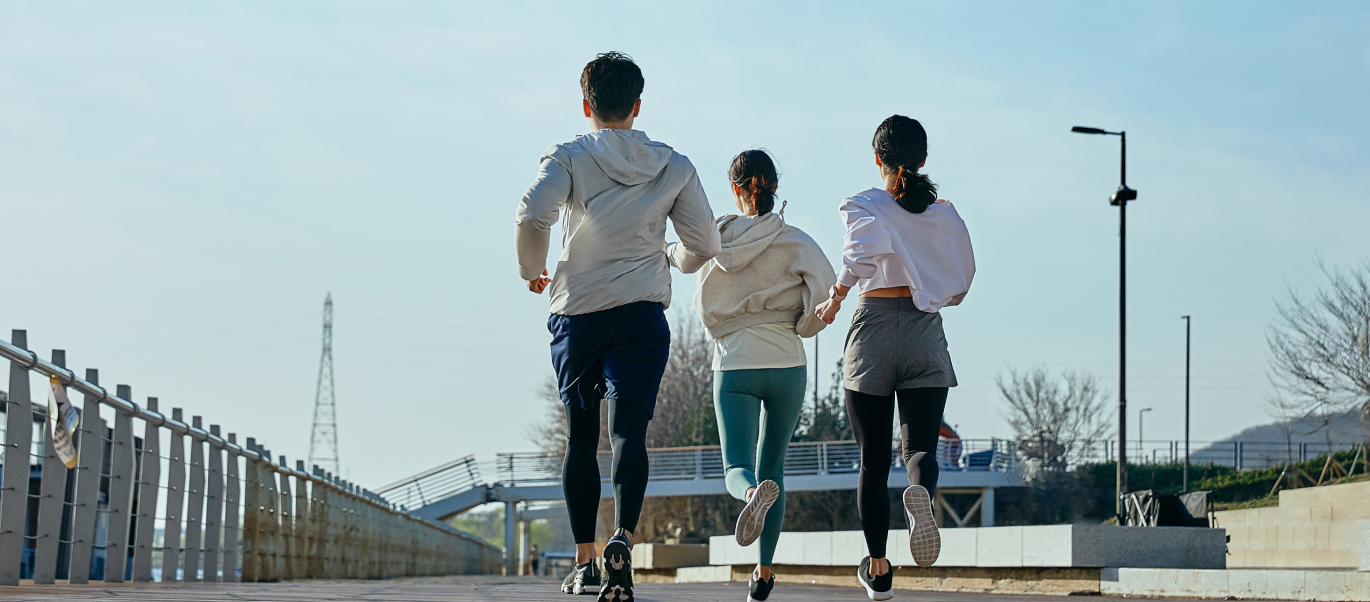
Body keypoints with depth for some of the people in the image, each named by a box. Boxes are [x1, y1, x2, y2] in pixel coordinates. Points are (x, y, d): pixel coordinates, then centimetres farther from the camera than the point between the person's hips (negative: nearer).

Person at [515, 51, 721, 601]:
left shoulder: (568, 158, 1)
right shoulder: (673, 167, 8)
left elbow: (532, 216, -16)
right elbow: (705, 245, 9)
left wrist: (532, 271, 2)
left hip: (577, 312, 0)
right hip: (642, 316, 0)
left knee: (580, 437, 12)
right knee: (629, 432, -8)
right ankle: (622, 538, -32)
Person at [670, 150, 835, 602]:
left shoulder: (716, 237, 0)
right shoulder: (795, 241, -2)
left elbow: (682, 258, 18)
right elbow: (826, 290, -15)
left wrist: (668, 252, 42)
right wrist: (803, 327, 4)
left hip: (733, 364, -1)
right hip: (787, 362, 1)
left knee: (737, 469, -2)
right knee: (773, 467, 14)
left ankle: (754, 492, -40)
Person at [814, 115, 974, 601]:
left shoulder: (864, 206, 0)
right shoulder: (945, 214, 9)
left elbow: (867, 247, -23)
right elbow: (959, 287, 13)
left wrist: (836, 298, -13)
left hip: (873, 329, -1)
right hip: (925, 331, 1)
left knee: (873, 459, 8)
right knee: (920, 444, -4)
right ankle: (920, 492, -42)